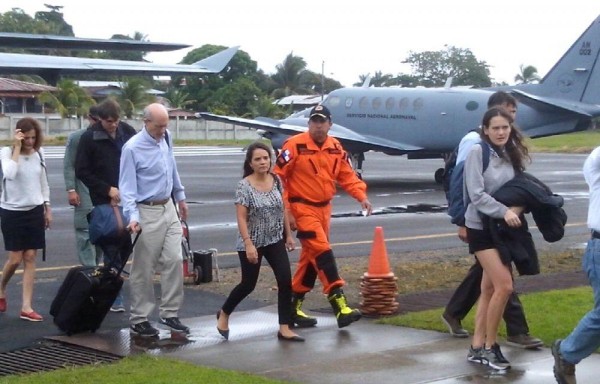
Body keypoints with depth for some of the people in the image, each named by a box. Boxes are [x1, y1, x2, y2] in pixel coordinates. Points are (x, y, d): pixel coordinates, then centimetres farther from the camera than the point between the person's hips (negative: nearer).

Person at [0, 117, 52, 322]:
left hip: (34, 211, 4)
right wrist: (17, 147, -26)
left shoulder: (39, 153, 3)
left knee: (30, 258, 1)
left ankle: (26, 307, 3)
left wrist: (47, 209, 13)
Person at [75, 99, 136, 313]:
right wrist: (108, 190, -10)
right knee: (111, 247, -4)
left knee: (127, 243, 3)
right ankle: (114, 297, 3)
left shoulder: (128, 132, 4)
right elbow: (81, 172, -4)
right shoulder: (89, 138, -6)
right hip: (105, 201, -4)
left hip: (128, 199, 4)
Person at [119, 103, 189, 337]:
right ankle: (138, 320, 10)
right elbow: (127, 186, -17)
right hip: (148, 213, -6)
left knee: (174, 261, 4)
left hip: (169, 208, 6)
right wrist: (133, 216, -27)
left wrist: (180, 197, 24)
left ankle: (169, 313, 14)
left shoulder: (166, 138, 3)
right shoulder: (132, 148, -16)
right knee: (143, 269, 1)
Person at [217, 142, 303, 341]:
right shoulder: (244, 186, -14)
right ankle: (224, 314, 33)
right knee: (248, 284, 7)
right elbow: (241, 218, -16)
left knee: (285, 281, -7)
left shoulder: (276, 181, 1)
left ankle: (284, 329, -1)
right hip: (252, 242, -4)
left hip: (275, 241, 5)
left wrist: (288, 235, 11)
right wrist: (248, 245, -23)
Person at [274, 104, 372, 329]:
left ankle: (294, 305, 25)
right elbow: (278, 178, -14)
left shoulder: (336, 148, 4)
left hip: (323, 208, 7)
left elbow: (347, 175, 10)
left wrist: (362, 196, -7)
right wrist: (285, 211, -16)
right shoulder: (295, 146, -15)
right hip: (302, 208, -7)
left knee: (311, 256, 13)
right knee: (322, 252, -16)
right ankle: (339, 305, -19)